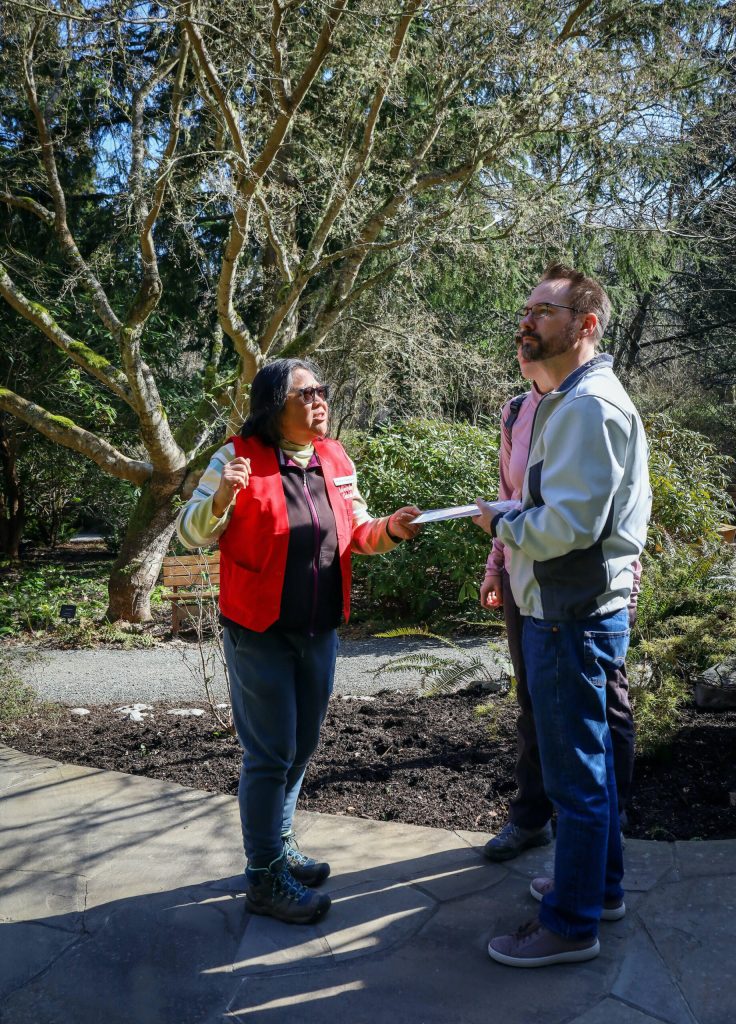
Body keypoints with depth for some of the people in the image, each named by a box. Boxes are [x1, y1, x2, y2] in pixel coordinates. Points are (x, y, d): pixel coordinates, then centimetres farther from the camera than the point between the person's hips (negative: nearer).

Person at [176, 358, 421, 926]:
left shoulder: (336, 460, 5)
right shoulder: (240, 457, -11)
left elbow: (356, 534, 12)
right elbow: (192, 532, -10)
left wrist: (388, 528, -9)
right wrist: (221, 498, -29)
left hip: (320, 631, 6)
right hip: (260, 634, -6)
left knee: (301, 749, 17)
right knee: (271, 755, 0)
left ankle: (279, 843, 36)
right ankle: (264, 876, 16)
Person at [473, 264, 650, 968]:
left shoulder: (588, 405, -19)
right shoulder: (567, 401, 15)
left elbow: (570, 523, -25)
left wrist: (501, 523, -10)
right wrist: (514, 515, 8)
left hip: (573, 619, -11)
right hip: (565, 612, 11)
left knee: (574, 772, 2)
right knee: (587, 761, 22)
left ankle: (571, 924, 18)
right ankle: (600, 884, 39)